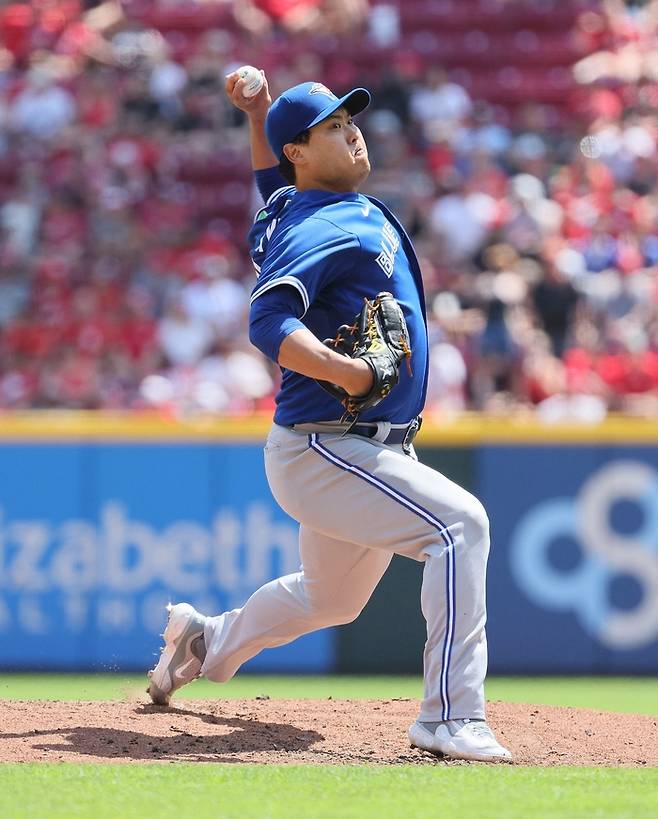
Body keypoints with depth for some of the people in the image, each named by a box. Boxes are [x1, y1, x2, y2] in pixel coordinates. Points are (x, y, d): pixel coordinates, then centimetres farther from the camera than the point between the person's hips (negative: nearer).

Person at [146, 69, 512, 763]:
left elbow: (275, 185, 37)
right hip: (322, 452, -10)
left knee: (331, 600, 26)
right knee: (459, 523, -25)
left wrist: (258, 114, 25)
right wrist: (350, 372, -39)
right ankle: (450, 718, -28)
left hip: (372, 450, 10)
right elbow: (269, 324, -30)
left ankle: (207, 640, 49)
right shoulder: (316, 229, -15)